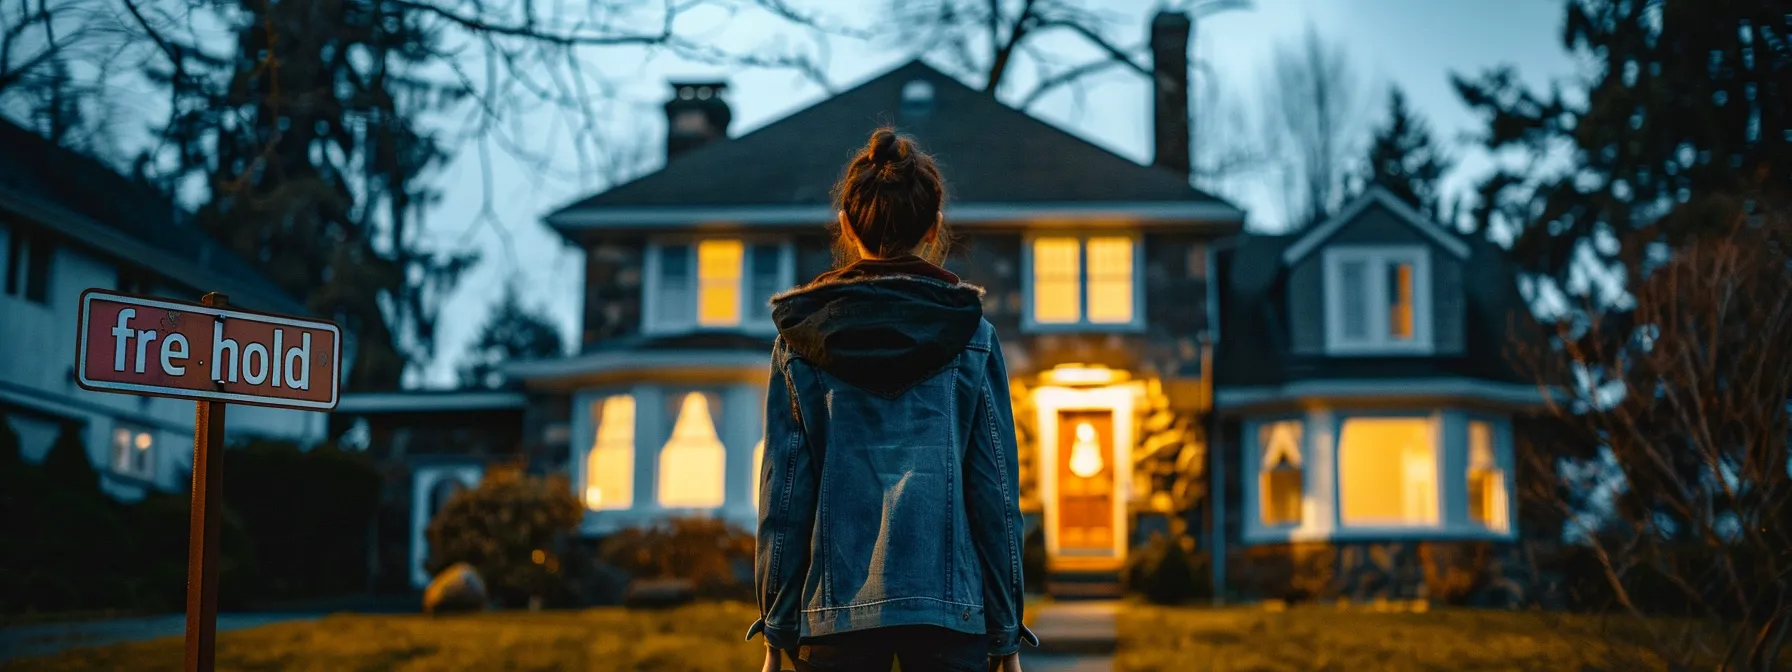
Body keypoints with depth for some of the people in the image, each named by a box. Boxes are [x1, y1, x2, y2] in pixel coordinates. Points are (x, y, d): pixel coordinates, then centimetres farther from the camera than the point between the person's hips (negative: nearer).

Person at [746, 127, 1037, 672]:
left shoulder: (801, 338, 4)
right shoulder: (971, 334, 3)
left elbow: (783, 490, 2)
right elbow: (996, 488, 1)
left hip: (834, 607, 1)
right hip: (949, 605, 0)